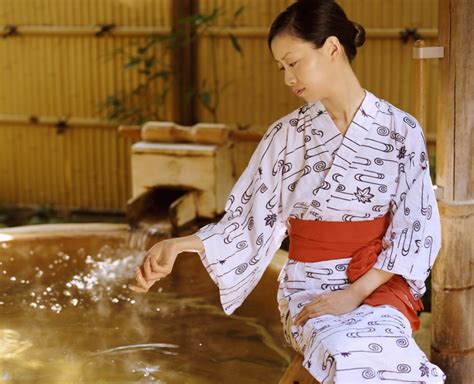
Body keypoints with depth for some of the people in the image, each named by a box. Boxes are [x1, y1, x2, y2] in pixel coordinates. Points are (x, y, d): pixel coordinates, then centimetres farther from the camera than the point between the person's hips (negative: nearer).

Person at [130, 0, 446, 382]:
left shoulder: (400, 131, -2)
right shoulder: (286, 135, 3)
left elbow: (415, 229, -3)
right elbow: (250, 220, 3)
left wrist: (356, 292, -14)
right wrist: (178, 245, -12)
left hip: (378, 284, 0)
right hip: (308, 286, 1)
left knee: (373, 350, -34)